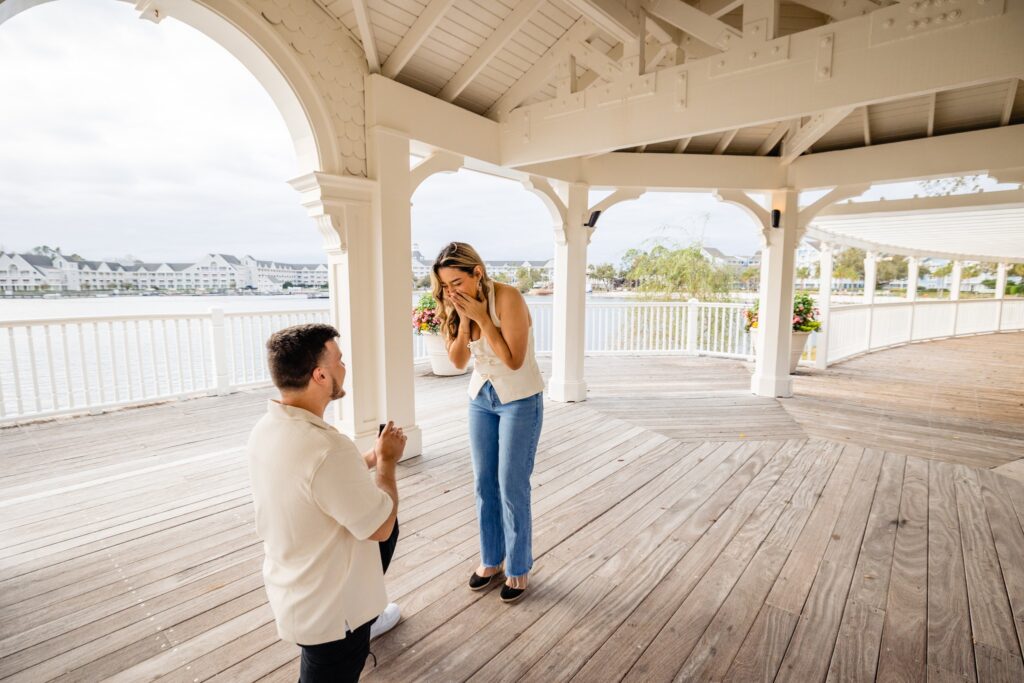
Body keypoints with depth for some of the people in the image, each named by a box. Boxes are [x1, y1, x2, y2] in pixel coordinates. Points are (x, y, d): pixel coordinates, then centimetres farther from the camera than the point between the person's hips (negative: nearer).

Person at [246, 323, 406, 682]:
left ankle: (364, 616, 40)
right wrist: (387, 460, -10)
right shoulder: (327, 448, -35)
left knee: (384, 520, 23)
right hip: (325, 611, -8)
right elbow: (380, 527, -21)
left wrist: (372, 458, 4)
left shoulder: (266, 428, -6)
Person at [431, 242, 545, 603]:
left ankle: (518, 568, 22)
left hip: (520, 401, -6)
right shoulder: (458, 304, -3)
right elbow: (458, 361, -6)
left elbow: (514, 360, -24)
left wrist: (482, 318, -26)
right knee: (484, 484, 11)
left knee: (512, 487, 1)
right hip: (481, 398, 6)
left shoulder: (507, 298, -21)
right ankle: (491, 559, 30)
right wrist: (463, 320, -19)